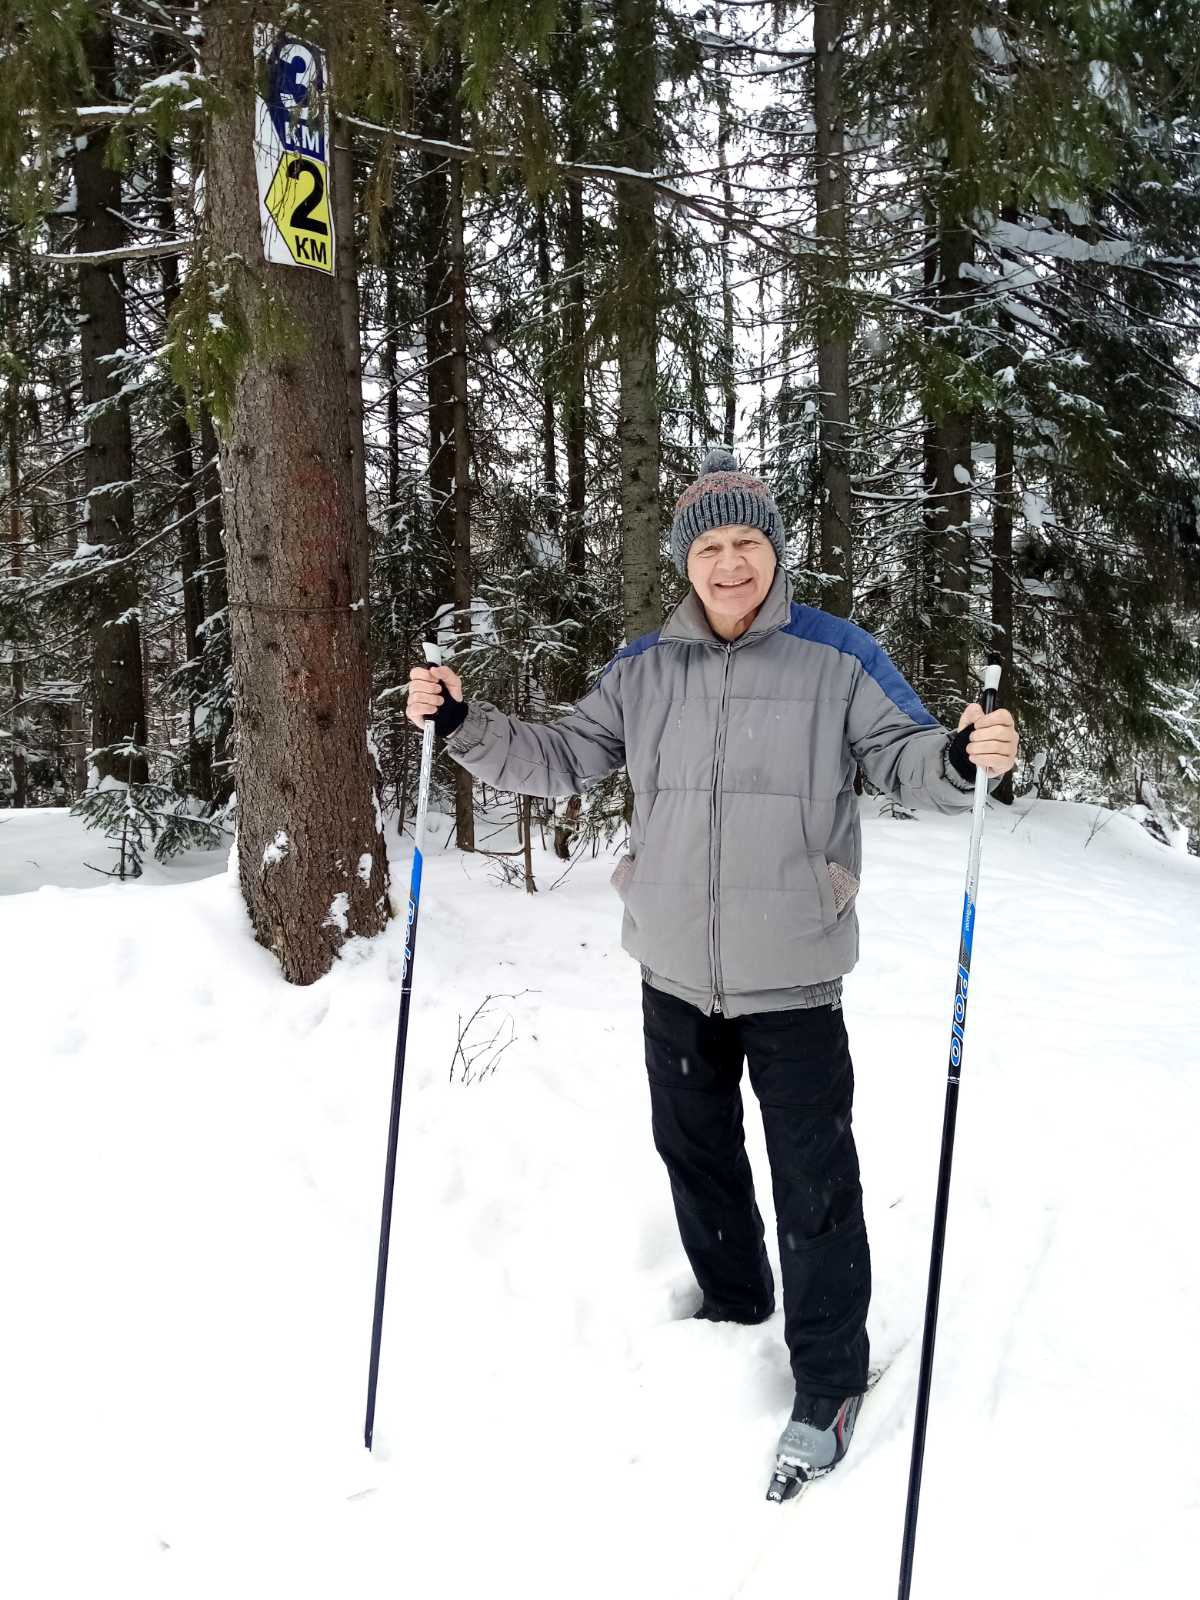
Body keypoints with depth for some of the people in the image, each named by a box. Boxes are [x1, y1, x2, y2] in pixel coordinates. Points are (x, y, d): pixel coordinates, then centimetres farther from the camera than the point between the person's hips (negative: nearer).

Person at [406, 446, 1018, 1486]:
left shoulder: (834, 657, -4)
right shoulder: (644, 670, 6)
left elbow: (906, 757, -6)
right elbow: (562, 758, 8)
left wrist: (964, 757, -28)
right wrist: (465, 725, -6)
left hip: (790, 977, -4)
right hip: (675, 972, 4)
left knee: (814, 1181, 1)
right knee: (695, 1150, 20)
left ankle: (830, 1380, 19)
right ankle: (731, 1306, 43)